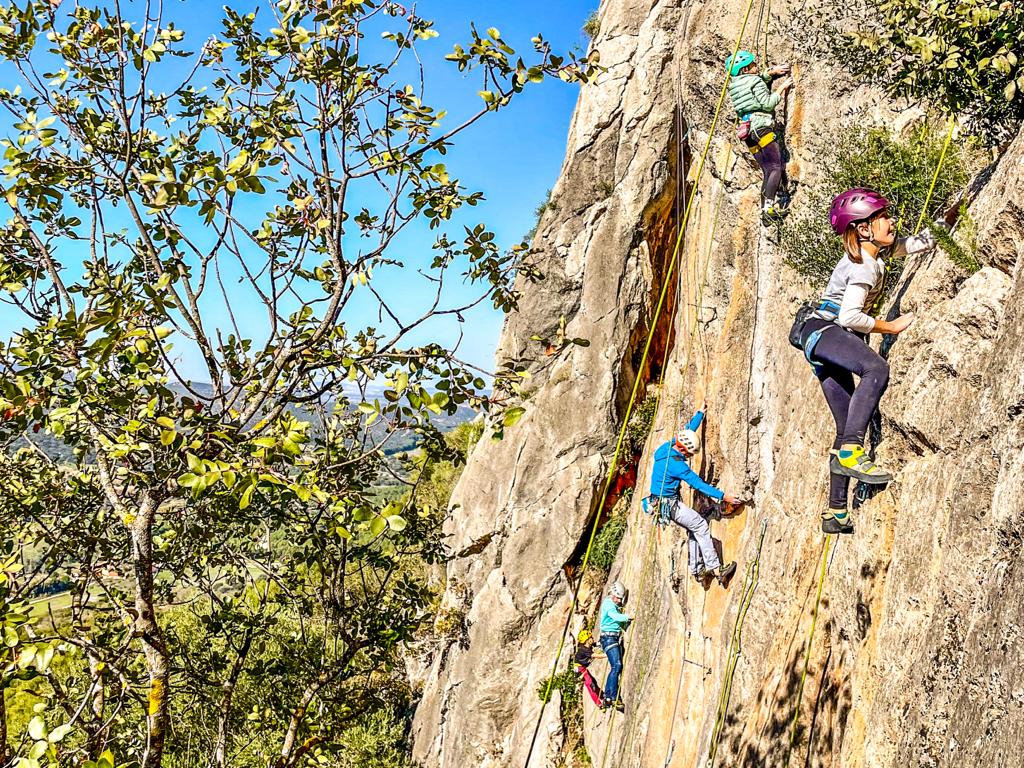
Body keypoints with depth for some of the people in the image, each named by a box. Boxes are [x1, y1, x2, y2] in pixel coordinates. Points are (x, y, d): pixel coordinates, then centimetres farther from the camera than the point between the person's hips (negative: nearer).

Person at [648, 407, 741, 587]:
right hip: (669, 503, -10)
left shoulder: (669, 446, 1)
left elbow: (689, 430, 17)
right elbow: (698, 484, -22)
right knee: (701, 526, -10)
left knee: (694, 528, 12)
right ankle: (715, 569, -12)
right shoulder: (676, 464, -25)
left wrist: (700, 413, 26)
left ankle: (697, 570, 13)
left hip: (664, 502, 10)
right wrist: (722, 496, -18)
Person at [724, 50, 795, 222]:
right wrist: (782, 88, 0)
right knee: (776, 168, -13)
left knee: (768, 171, 7)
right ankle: (769, 206, -27)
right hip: (761, 127, -9)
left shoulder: (734, 84, 20)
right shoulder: (755, 81, -4)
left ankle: (765, 208, -1)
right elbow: (767, 103, -10)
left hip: (748, 132, 9)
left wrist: (771, 72, 26)